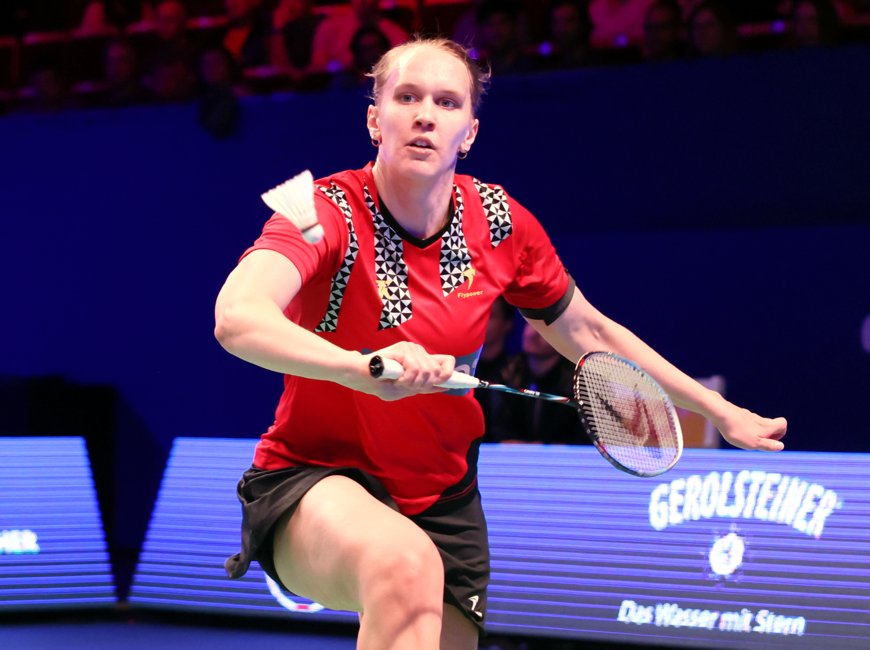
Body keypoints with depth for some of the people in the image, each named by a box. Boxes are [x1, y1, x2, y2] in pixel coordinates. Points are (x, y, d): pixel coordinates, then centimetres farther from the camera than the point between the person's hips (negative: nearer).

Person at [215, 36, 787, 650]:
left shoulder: (503, 224, -4)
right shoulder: (330, 213, -19)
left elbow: (590, 333, 13)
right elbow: (237, 318, -38)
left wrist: (722, 412, 15)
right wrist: (359, 367, -56)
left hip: (442, 502, 6)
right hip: (313, 483, -6)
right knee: (405, 564, -37)